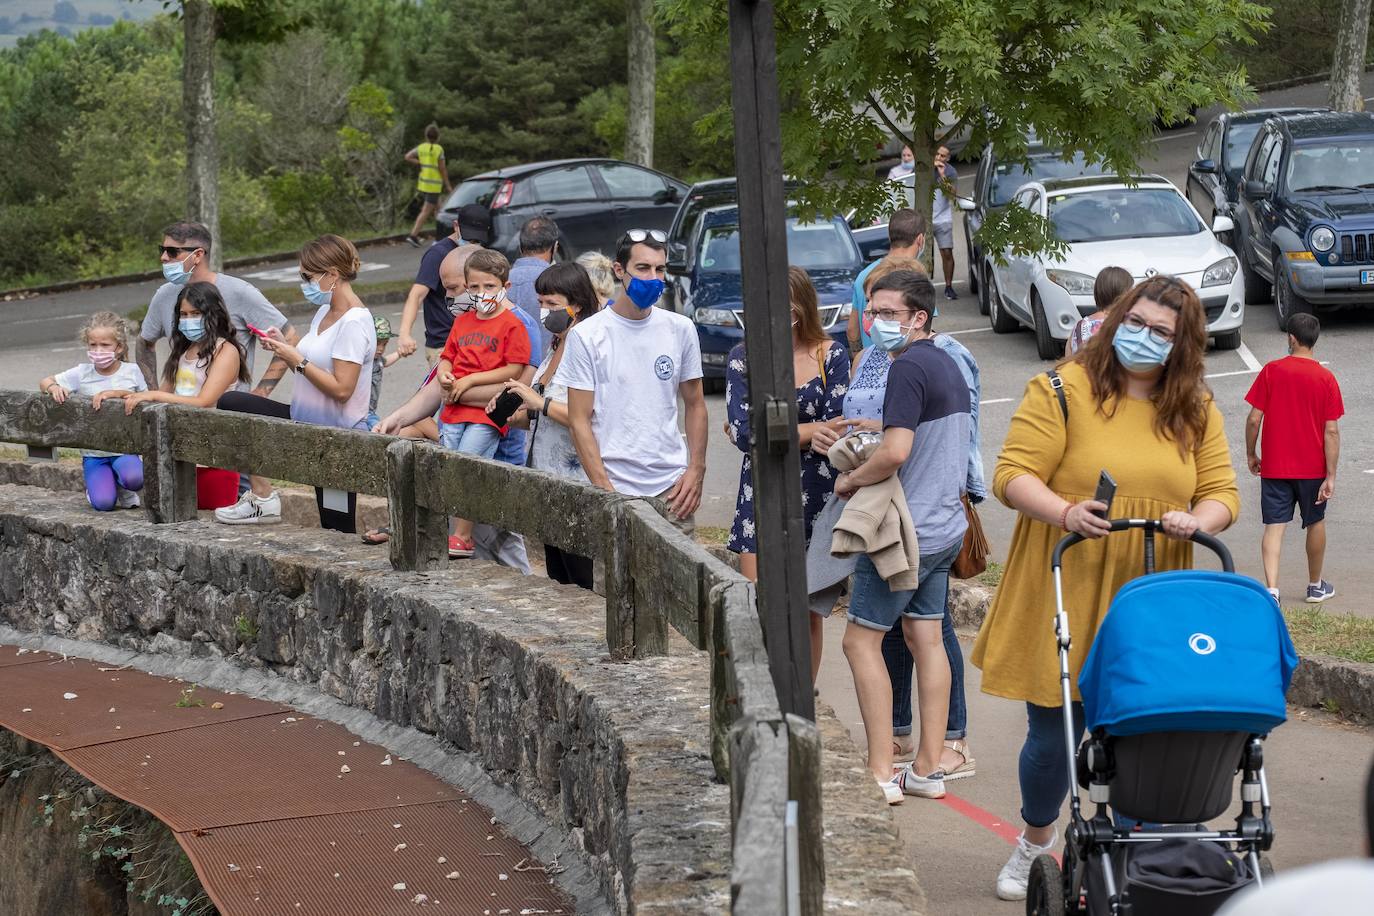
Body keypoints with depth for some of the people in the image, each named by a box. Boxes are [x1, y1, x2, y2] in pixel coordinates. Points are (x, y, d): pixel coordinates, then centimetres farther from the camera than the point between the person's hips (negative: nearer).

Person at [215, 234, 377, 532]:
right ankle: (261, 495, 0)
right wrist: (284, 348, 0)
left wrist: (297, 360, -19)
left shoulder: (354, 323, -19)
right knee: (231, 403, 1)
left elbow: (341, 389, -24)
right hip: (305, 420, 10)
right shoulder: (325, 312, 11)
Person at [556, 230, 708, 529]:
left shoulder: (681, 329, 9)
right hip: (614, 487, -3)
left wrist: (696, 470, 2)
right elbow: (579, 420, -4)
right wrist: (605, 490, -13)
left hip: (673, 487, 3)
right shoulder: (586, 336, -2)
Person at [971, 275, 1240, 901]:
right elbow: (1013, 475, -8)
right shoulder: (1063, 390, -4)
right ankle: (1035, 844, 30)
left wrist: (1197, 520, -12)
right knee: (1053, 733, 5)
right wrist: (1065, 513, -26)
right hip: (1066, 599, -3)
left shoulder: (1197, 410, 9)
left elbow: (1221, 494, 10)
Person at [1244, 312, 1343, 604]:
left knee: (1274, 527, 0)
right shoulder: (1326, 379, -9)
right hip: (1312, 468, 0)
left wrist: (1251, 454, 9)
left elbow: (1254, 418, -7)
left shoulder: (1271, 371, -8)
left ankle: (1272, 589, -16)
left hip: (1274, 467, 0)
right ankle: (1315, 586, 31)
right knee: (1316, 524, 18)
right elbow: (1331, 431, -11)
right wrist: (1330, 476, -7)